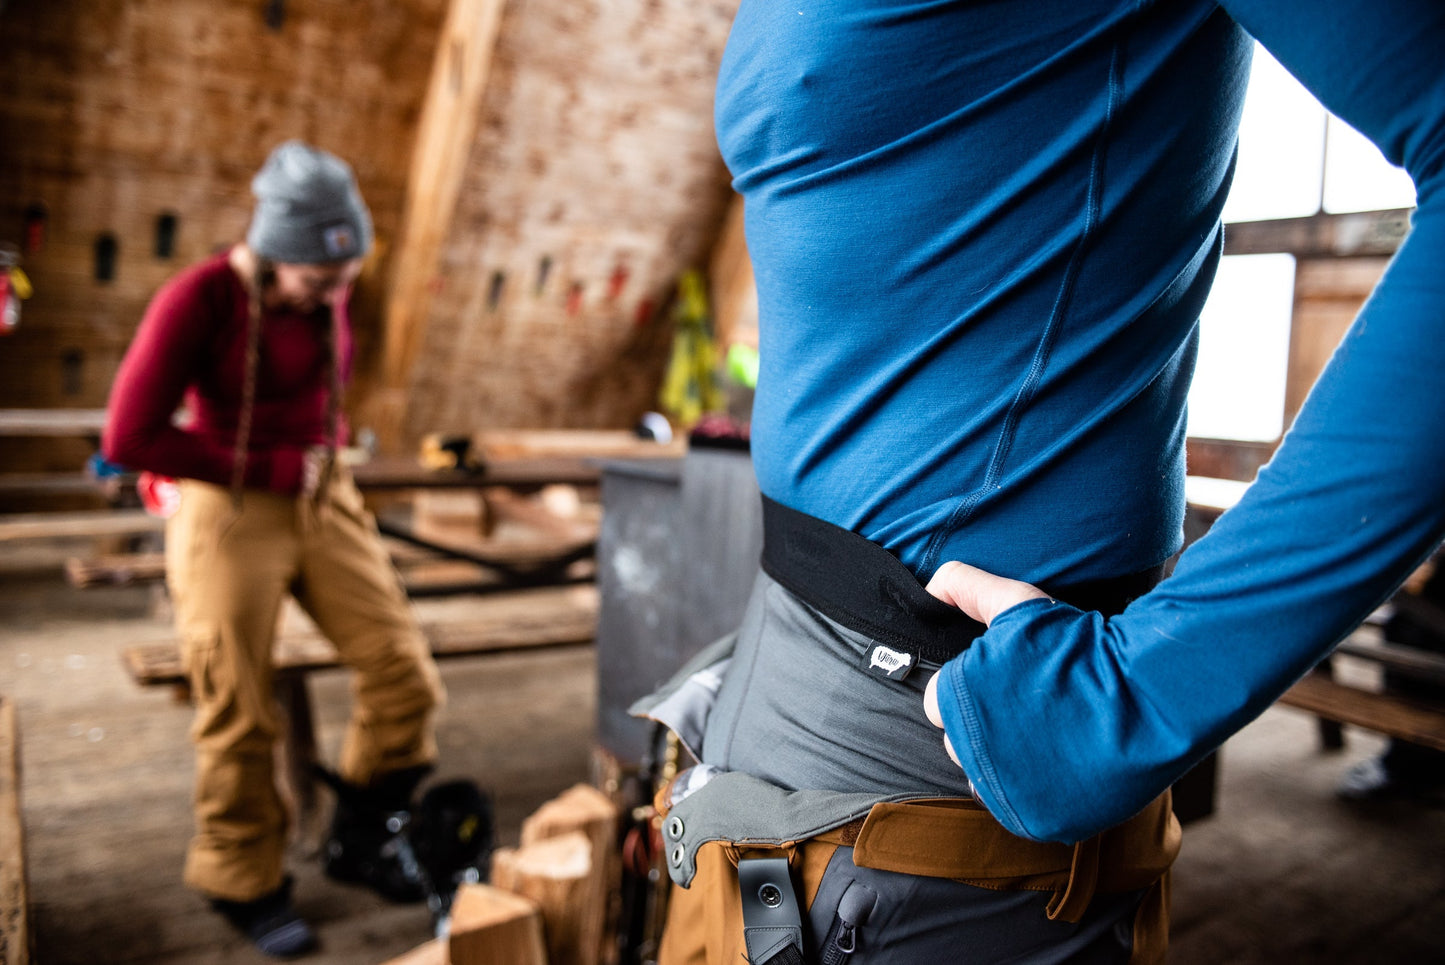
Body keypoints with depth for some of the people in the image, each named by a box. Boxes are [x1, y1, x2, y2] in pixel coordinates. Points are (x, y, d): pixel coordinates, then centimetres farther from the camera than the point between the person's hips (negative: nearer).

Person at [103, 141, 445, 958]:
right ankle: (247, 883, 27)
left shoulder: (330, 294, 0)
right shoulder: (199, 300, -17)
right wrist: (275, 468, -16)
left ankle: (359, 843, 21)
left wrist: (328, 447, 8)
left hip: (326, 501, 5)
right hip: (230, 512, -5)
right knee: (241, 717, 3)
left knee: (406, 671, -1)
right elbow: (131, 438, -18)